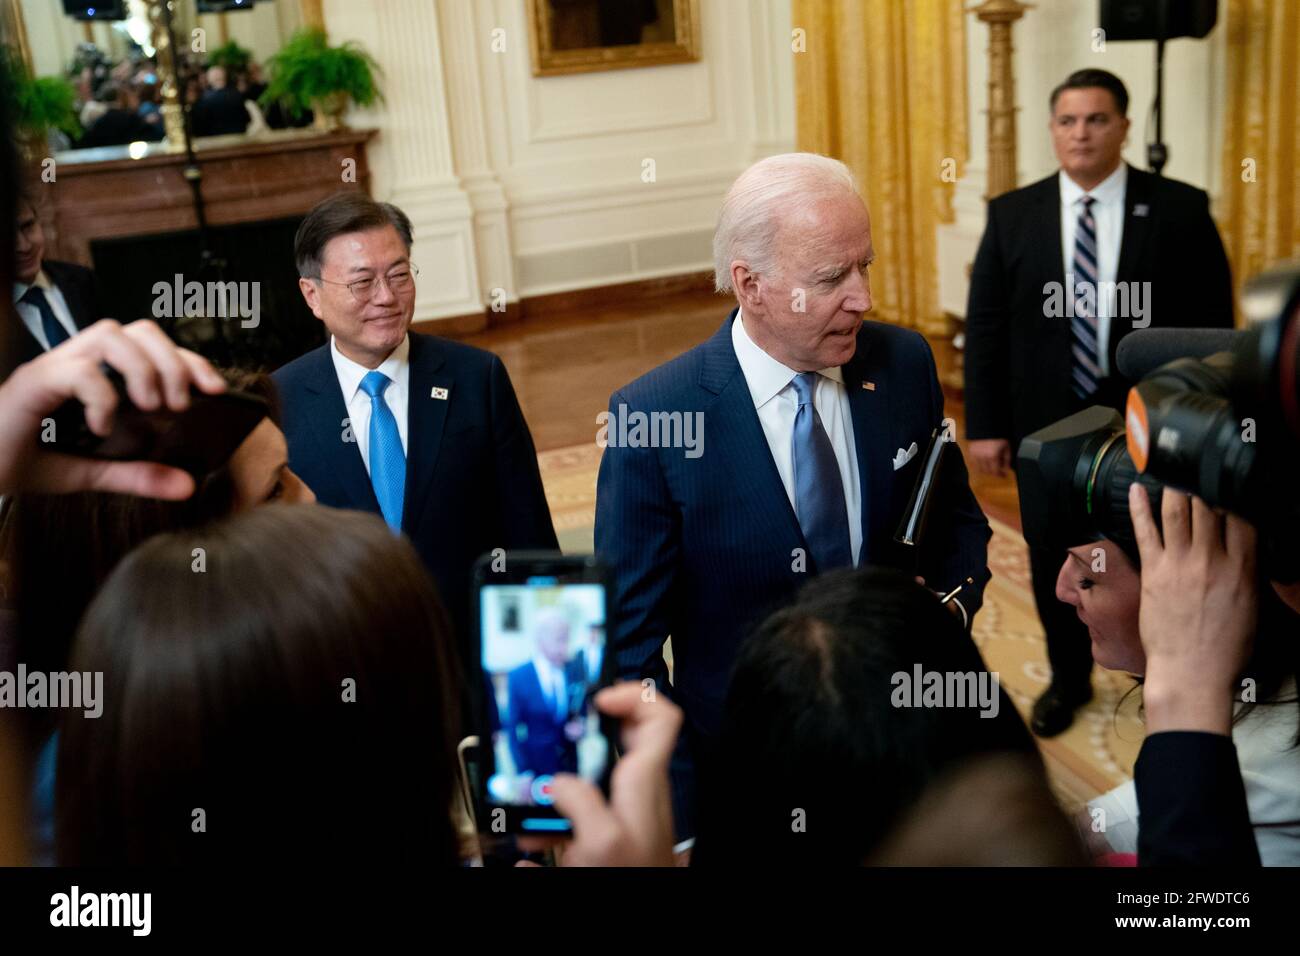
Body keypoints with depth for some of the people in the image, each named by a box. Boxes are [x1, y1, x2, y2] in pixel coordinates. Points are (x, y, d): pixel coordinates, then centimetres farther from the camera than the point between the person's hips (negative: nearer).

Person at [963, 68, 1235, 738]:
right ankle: (1068, 679, 37)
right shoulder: (1012, 215, -1)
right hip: (1046, 424, 2)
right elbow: (985, 326, -1)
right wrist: (986, 425, -5)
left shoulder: (1180, 209, -6)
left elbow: (1211, 324, -4)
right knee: (1052, 562, 14)